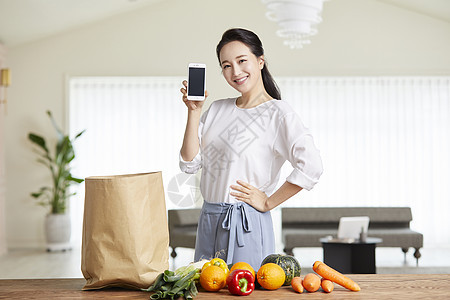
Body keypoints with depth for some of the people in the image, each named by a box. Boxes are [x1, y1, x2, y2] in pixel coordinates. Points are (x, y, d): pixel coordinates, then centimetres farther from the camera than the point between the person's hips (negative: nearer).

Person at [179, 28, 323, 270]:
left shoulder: (278, 113, -9)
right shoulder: (217, 109, 10)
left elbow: (311, 166, -22)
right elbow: (190, 163, 3)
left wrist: (268, 202, -14)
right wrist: (194, 111, -3)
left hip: (247, 225, -6)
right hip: (208, 221, 6)